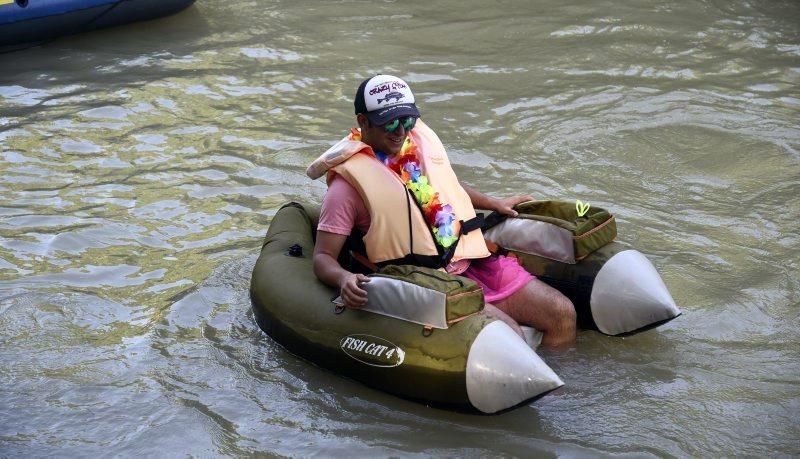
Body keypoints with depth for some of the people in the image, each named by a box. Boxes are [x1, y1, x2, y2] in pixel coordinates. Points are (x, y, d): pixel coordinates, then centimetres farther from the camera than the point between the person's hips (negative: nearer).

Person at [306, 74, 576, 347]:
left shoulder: (421, 137, 10)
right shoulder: (351, 179, -10)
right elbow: (323, 256, -12)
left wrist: (494, 204, 33)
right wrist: (343, 279, -33)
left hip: (474, 260, 7)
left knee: (562, 314, -5)